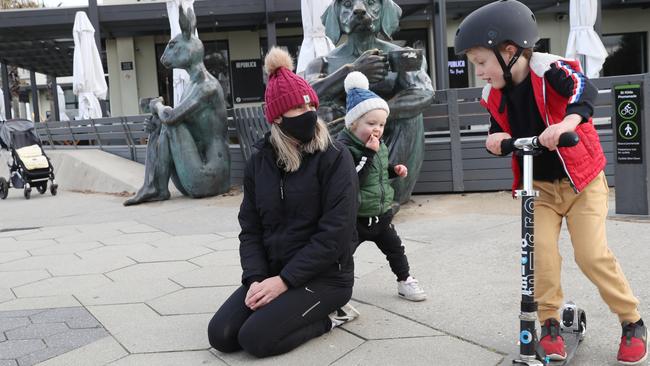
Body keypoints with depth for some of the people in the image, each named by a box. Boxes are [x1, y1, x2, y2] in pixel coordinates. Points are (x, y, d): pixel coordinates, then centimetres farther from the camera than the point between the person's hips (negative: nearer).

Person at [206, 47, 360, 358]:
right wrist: (256, 278, -14)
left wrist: (284, 281, -19)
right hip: (273, 273, 5)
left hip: (324, 276, -5)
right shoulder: (260, 161, 3)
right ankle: (284, 307, 12)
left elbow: (334, 234, -18)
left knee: (255, 338, -20)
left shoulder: (334, 158, -12)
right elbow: (250, 229, 3)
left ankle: (329, 316, 3)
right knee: (221, 335, -10)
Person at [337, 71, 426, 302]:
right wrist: (368, 153, -34)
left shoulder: (378, 145, 4)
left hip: (381, 213, 7)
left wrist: (395, 170, 3)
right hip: (355, 218, -7)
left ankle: (405, 281, 34)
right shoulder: (344, 147, -22)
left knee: (395, 249, 17)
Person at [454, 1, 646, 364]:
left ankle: (633, 323, 15)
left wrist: (566, 123, -57)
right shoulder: (495, 95, -4)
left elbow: (586, 91, -38)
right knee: (541, 251, -13)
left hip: (582, 179, -4)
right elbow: (501, 133, 5)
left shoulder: (550, 70, -20)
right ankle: (550, 324, 6)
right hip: (539, 185, 4)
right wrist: (497, 138, -19)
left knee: (592, 254, -9)